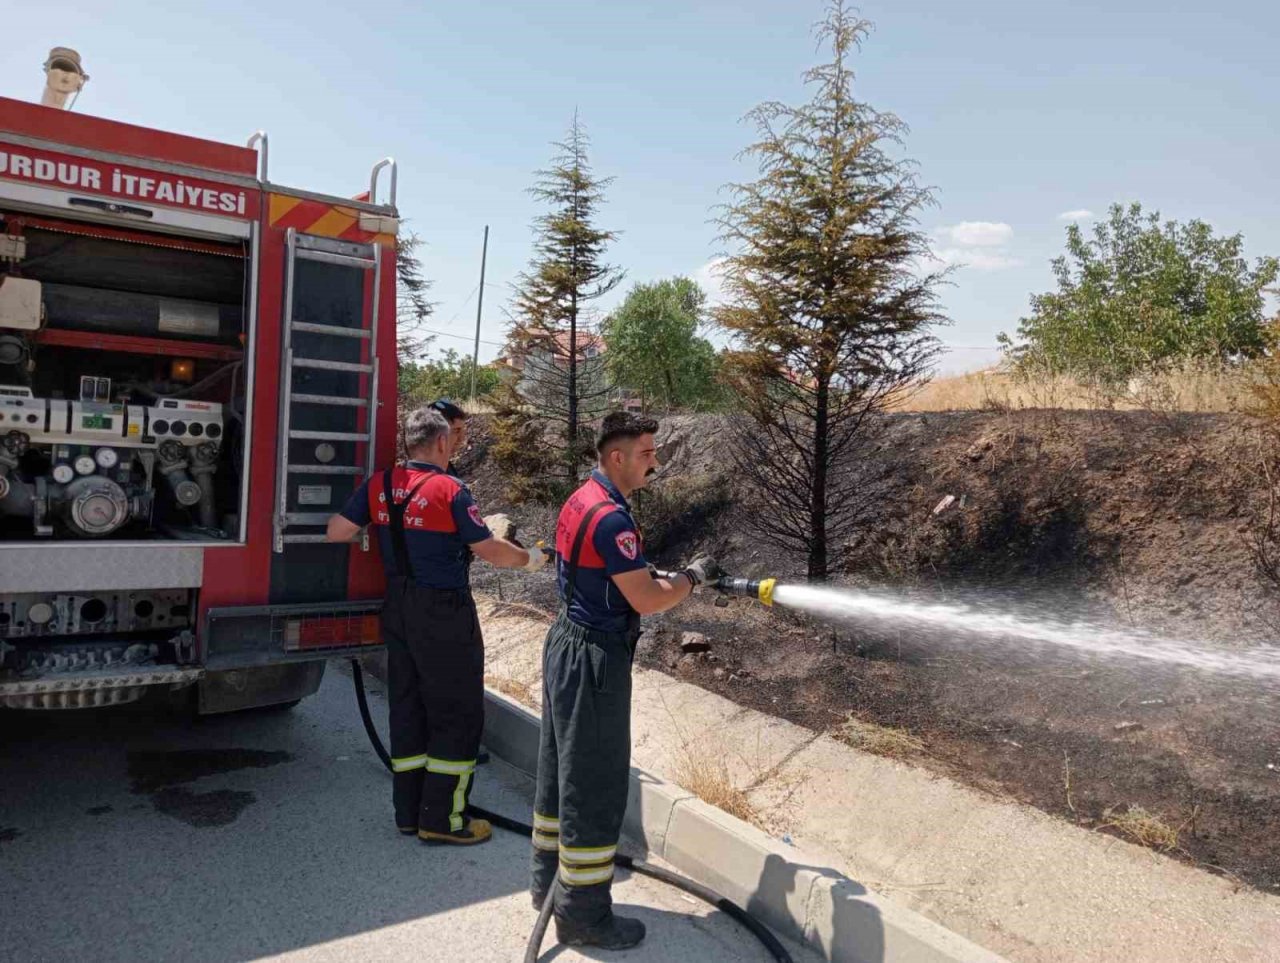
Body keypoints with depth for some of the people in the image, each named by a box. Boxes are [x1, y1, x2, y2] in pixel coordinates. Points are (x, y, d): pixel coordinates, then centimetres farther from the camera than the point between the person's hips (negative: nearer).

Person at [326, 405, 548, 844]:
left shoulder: (379, 485, 1)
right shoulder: (450, 491, -15)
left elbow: (336, 532, 3)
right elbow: (491, 551, -12)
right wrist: (531, 558, 5)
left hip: (398, 608, 7)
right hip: (444, 613, -7)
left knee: (407, 706, 16)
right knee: (457, 713, 5)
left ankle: (408, 811, 25)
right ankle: (442, 818, 10)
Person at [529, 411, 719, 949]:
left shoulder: (580, 499, 9)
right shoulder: (610, 516, -23)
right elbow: (647, 601, -23)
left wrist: (657, 578, 11)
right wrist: (692, 577, -6)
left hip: (566, 642, 10)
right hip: (593, 658, -10)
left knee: (561, 768, 20)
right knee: (595, 785, 1)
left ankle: (550, 880, 35)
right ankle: (583, 913, 14)